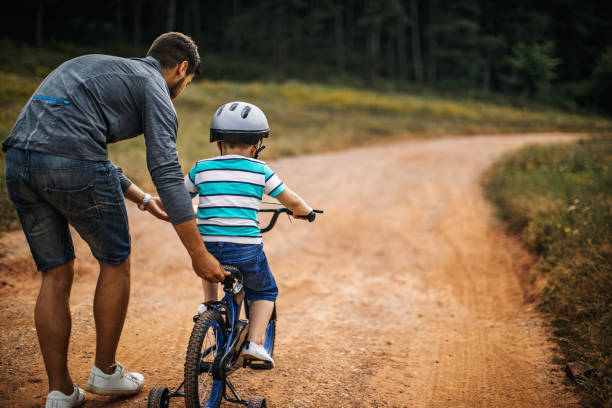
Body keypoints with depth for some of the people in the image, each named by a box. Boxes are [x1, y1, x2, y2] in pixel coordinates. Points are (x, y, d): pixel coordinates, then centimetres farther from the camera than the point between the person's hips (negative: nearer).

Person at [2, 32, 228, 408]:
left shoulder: (101, 68, 31)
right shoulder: (154, 88, 6)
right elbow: (167, 173, -5)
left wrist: (143, 199, 36)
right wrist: (199, 254, -5)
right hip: (71, 163, -7)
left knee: (56, 275, 16)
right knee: (116, 262, 14)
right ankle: (106, 371, 26)